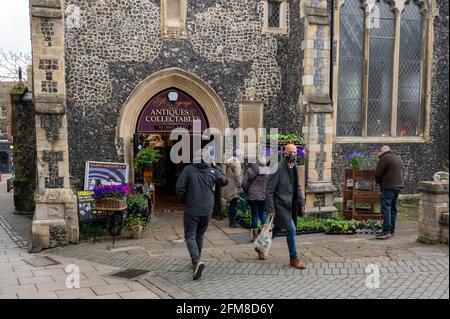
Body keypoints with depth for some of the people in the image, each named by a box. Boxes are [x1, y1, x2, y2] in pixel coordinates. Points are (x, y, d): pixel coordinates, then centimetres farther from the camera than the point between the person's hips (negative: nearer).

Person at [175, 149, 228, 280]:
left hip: (191, 210, -3)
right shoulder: (212, 171, 1)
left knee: (190, 236, 0)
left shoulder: (188, 170, -6)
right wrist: (216, 168, 23)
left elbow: (179, 187, -11)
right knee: (200, 235, 20)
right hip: (207, 210, 4)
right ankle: (196, 260, 30)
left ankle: (197, 261, -20)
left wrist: (185, 200, 5)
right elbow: (224, 181, 17)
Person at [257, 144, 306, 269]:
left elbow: (297, 187, 18)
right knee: (291, 229, -9)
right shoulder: (277, 168, -17)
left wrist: (301, 202, 8)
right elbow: (269, 190, -17)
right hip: (279, 205, -8)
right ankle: (293, 258, 7)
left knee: (277, 228, 17)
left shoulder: (294, 167, 7)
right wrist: (270, 209, -19)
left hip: (289, 205, 8)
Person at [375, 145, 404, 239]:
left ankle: (386, 231, -14)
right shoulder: (398, 158, 19)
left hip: (388, 186, -9)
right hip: (398, 185, 9)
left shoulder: (384, 158, -8)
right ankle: (392, 230, 18)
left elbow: (378, 174, -9)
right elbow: (401, 173, 22)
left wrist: (378, 182, 10)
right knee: (393, 208, 14)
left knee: (386, 208, -9)